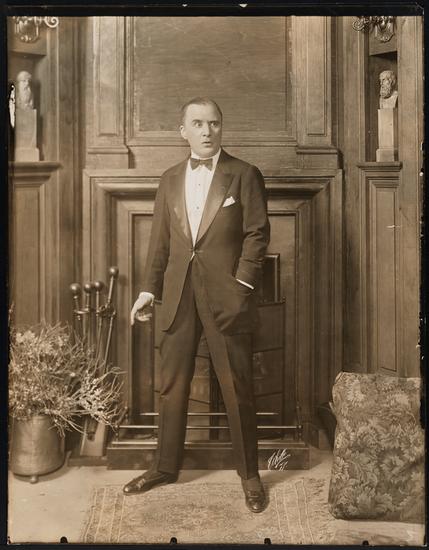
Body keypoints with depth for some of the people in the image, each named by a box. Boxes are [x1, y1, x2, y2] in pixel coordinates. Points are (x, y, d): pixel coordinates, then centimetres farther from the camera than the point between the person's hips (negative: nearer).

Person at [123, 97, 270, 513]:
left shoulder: (244, 175, 0)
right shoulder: (170, 180, 12)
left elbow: (257, 233, -4)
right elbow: (159, 241, 12)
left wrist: (241, 285, -13)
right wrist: (149, 289, 6)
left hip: (225, 297, -4)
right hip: (179, 296, 4)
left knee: (238, 389, 4)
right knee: (172, 386, 12)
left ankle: (249, 474, 21)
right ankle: (165, 466, 29)